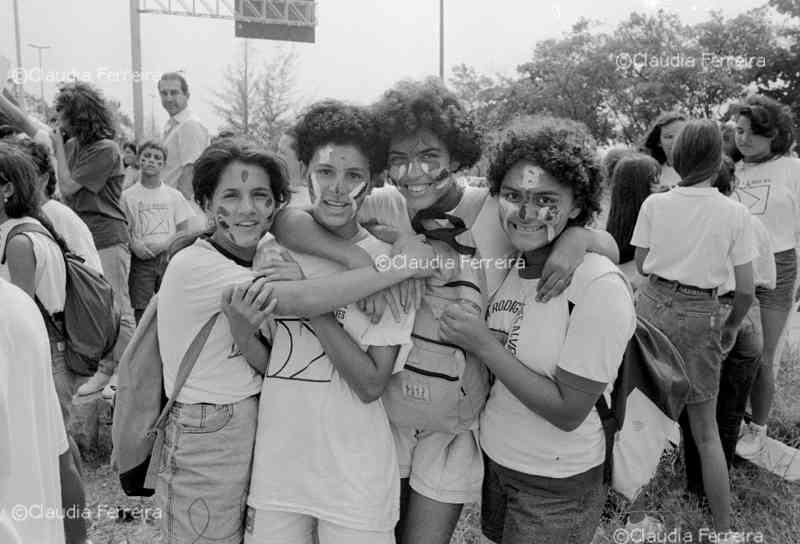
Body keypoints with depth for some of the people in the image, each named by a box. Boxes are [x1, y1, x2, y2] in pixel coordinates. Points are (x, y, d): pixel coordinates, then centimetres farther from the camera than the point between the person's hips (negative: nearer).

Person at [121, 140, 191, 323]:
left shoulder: (174, 195, 10)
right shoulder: (127, 196, 6)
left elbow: (183, 231, 7)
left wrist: (162, 244, -10)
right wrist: (135, 246, -15)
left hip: (169, 258, 1)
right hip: (141, 260, -1)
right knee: (141, 310, -4)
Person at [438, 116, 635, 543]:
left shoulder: (600, 286, -24)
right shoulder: (507, 263, -5)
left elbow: (568, 412, -22)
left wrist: (484, 345, -24)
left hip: (556, 485, -6)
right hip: (493, 457, 6)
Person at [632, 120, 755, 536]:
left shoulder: (654, 204, -5)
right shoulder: (734, 213, -7)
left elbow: (640, 264, 4)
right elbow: (746, 288, -3)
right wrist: (732, 326, 13)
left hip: (652, 303, 1)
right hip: (700, 315, -1)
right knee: (705, 428, 11)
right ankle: (723, 526, 18)